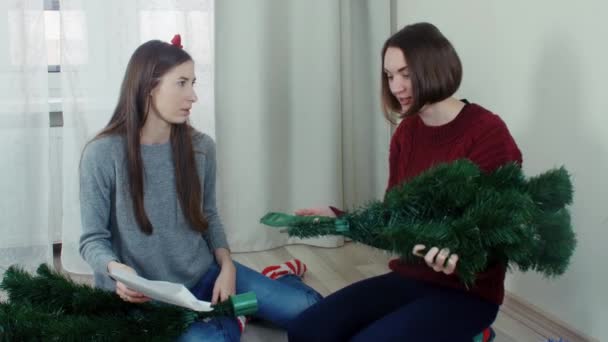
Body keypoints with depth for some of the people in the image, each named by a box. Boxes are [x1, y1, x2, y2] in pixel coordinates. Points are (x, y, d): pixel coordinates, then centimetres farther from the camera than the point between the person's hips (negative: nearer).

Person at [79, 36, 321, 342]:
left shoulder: (200, 146, -4)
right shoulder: (102, 154, -15)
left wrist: (226, 267, -5)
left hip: (205, 275, 4)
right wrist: (115, 269, -31)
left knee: (307, 308, -6)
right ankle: (229, 316, 2)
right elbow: (93, 238, -9)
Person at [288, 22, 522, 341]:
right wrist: (337, 217, -6)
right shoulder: (406, 133, 6)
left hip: (467, 290, -6)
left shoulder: (488, 134, -16)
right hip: (409, 278, 6)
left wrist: (457, 253, -36)